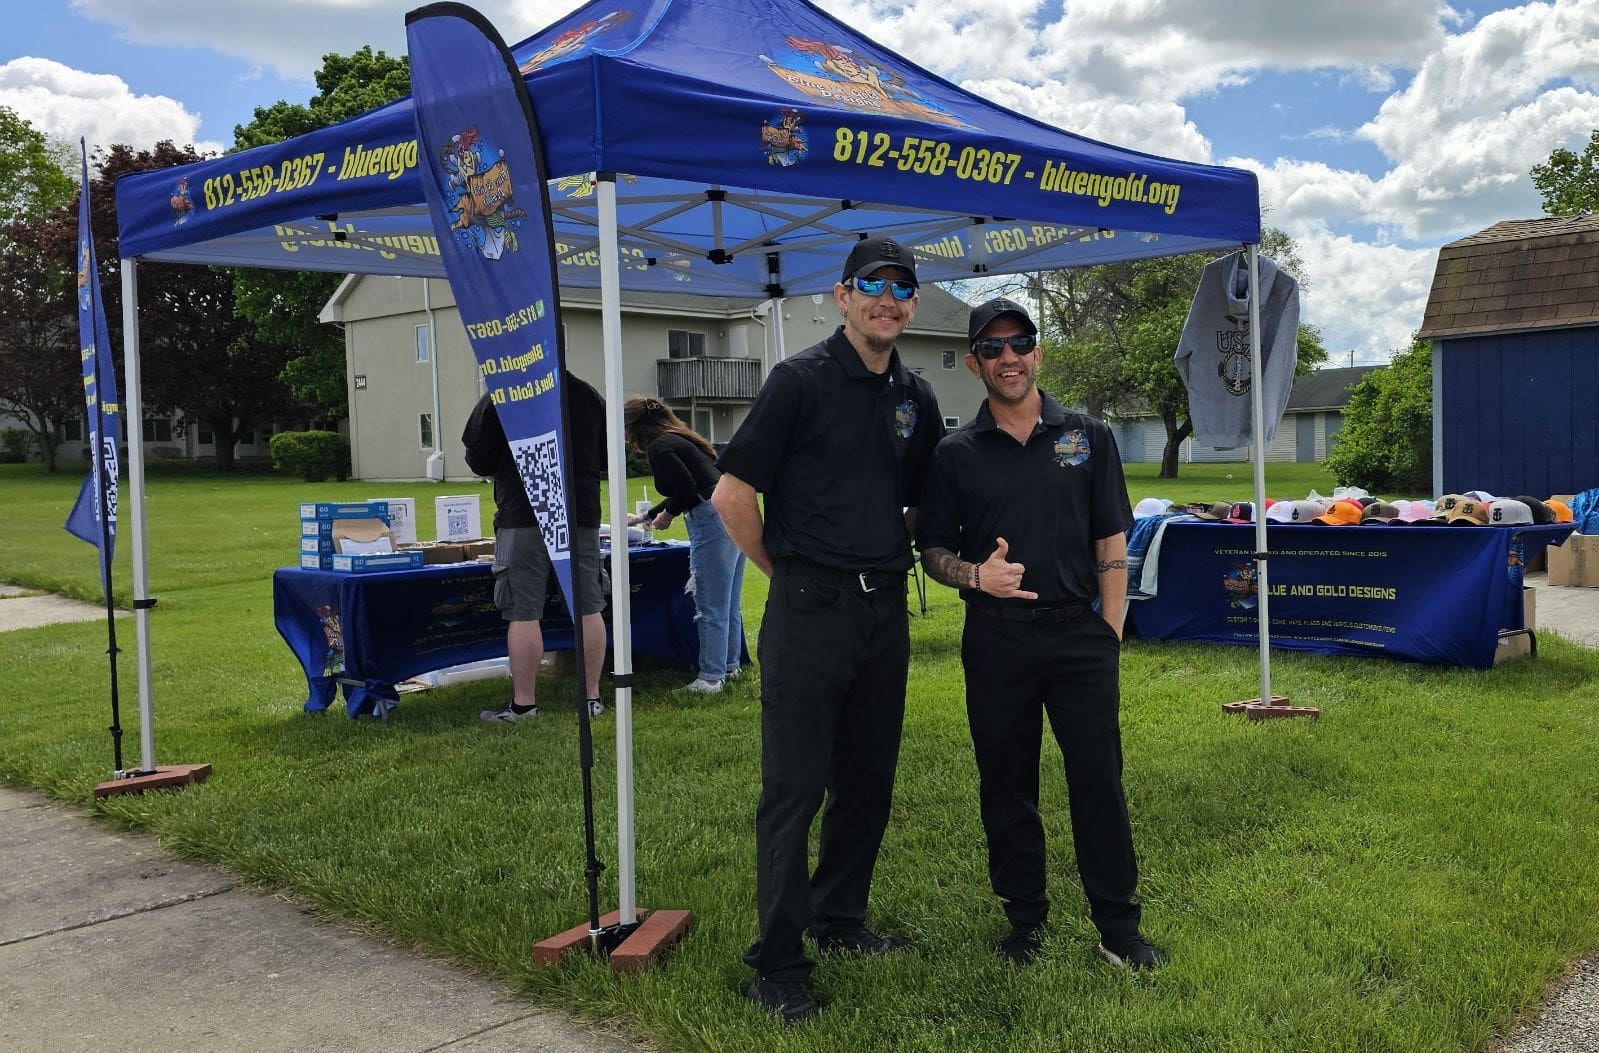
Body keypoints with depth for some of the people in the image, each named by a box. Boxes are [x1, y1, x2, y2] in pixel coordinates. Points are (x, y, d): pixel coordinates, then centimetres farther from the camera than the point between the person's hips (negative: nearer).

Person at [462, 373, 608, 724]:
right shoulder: (590, 397, 7)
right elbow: (607, 457, 15)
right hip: (583, 514, 4)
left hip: (522, 516, -3)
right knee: (588, 609, 8)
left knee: (523, 613, 1)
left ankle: (523, 702, 5)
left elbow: (478, 461, -2)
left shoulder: (497, 400, -5)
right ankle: (592, 698, 13)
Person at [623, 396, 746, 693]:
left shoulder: (660, 448, -7)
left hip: (713, 521, -10)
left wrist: (667, 514, 5)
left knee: (710, 607, -3)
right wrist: (643, 518, 42)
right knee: (729, 603, 18)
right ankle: (730, 665, 28)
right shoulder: (680, 439, 22)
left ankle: (711, 678, 2)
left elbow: (688, 490, -16)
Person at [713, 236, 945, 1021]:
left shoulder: (916, 398, 10)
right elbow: (732, 494, -10)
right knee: (794, 789, -2)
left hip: (885, 610, 6)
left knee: (868, 780, 15)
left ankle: (839, 920, 33)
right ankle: (777, 965, 9)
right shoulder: (800, 380, -8)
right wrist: (787, 572, -2)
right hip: (810, 611, -6)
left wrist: (892, 560, 12)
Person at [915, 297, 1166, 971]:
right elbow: (932, 551, 7)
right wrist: (976, 575, -14)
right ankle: (1025, 920, 24)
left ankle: (1119, 927, 15)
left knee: (1100, 781, 2)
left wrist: (1109, 635, 1)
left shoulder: (1088, 438, 6)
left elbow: (1111, 546, 7)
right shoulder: (955, 455, 4)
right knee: (1006, 787, 9)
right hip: (995, 642, 0)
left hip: (1080, 636, 0)